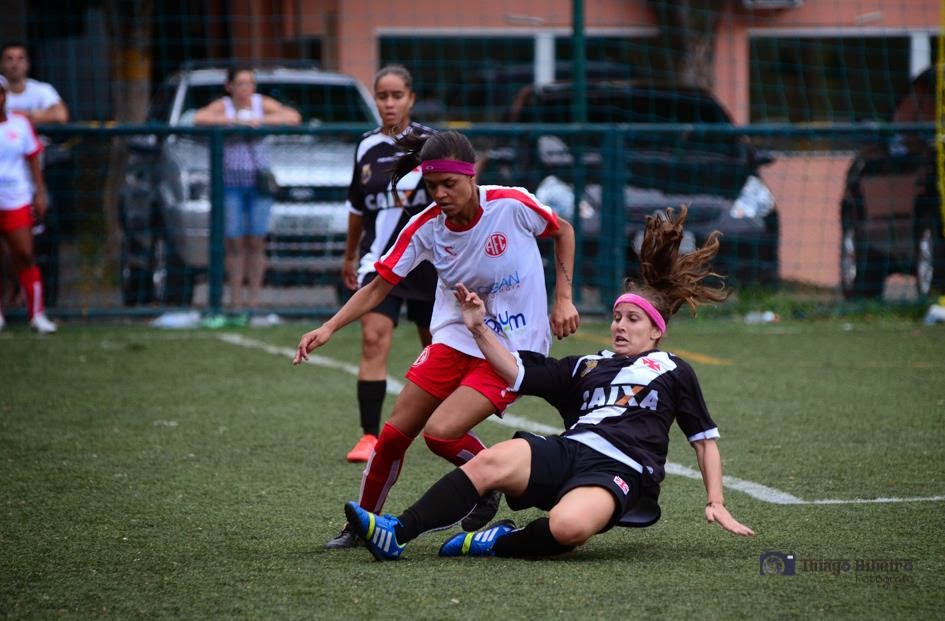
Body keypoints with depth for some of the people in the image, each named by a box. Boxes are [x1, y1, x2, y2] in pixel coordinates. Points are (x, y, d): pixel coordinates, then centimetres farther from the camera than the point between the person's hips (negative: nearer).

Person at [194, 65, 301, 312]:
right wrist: (235, 120, -17)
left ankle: (255, 298, 3)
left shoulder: (262, 103, 5)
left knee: (256, 242, -2)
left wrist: (260, 120, -13)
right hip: (230, 181, -1)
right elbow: (199, 119, -17)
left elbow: (293, 118, -4)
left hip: (258, 180, 1)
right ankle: (235, 299, 0)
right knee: (234, 243, -4)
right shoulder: (223, 106, 1)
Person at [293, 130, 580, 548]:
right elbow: (379, 287, -4)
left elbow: (563, 231, 3)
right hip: (454, 339, 4)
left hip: (513, 350, -4)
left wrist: (563, 299, -3)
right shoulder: (425, 227, -9)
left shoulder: (512, 205, -18)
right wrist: (329, 327, -17)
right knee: (394, 435, 0)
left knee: (440, 432, -21)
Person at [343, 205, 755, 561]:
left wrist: (716, 503, 10)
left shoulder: (672, 371, 19)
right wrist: (480, 329, 9)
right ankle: (397, 533, -38)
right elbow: (518, 375, 20)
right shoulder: (589, 366, 29)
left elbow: (705, 439, 19)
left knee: (568, 525, -41)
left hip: (620, 470, -4)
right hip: (567, 451, 4)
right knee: (489, 462, -29)